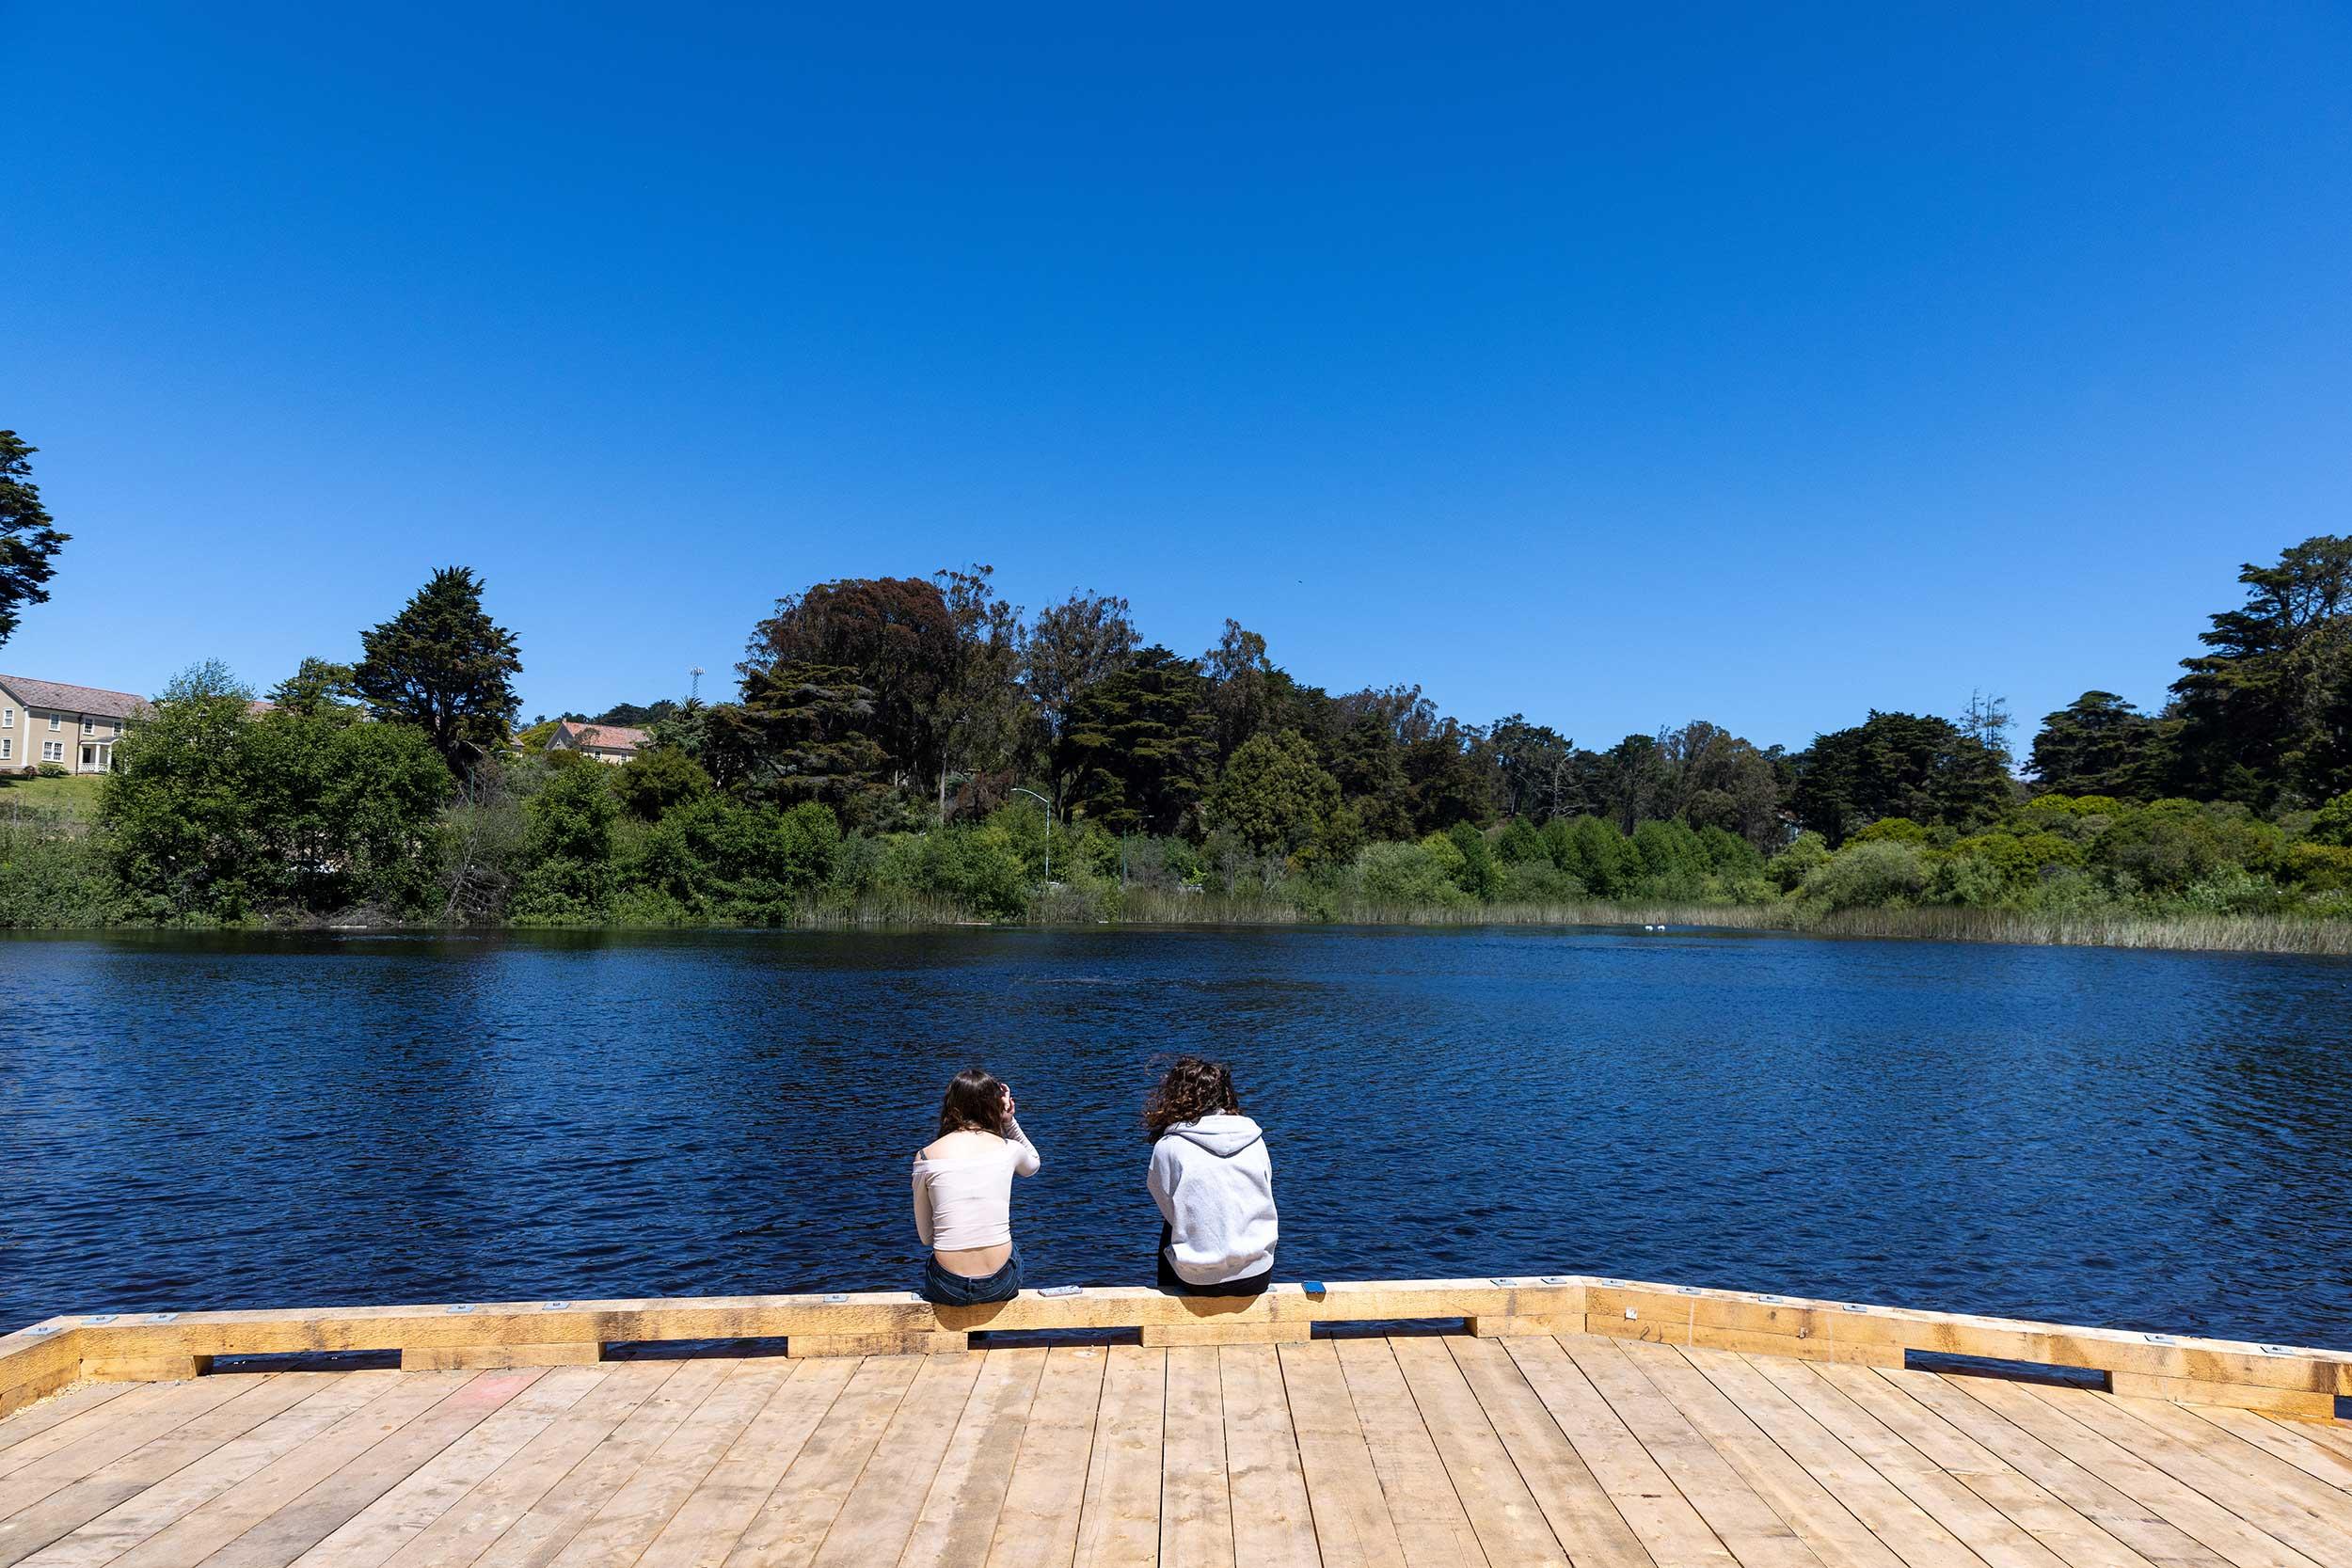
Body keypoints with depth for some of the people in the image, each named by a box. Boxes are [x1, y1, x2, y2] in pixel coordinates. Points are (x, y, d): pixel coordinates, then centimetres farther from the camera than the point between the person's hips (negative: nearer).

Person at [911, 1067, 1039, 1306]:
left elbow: (926, 1237, 4)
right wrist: (1009, 1122, 15)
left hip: (948, 1289, 0)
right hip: (1001, 1284, 1)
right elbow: (1033, 1165, 25)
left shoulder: (925, 1157, -3)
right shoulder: (1008, 1149, -1)